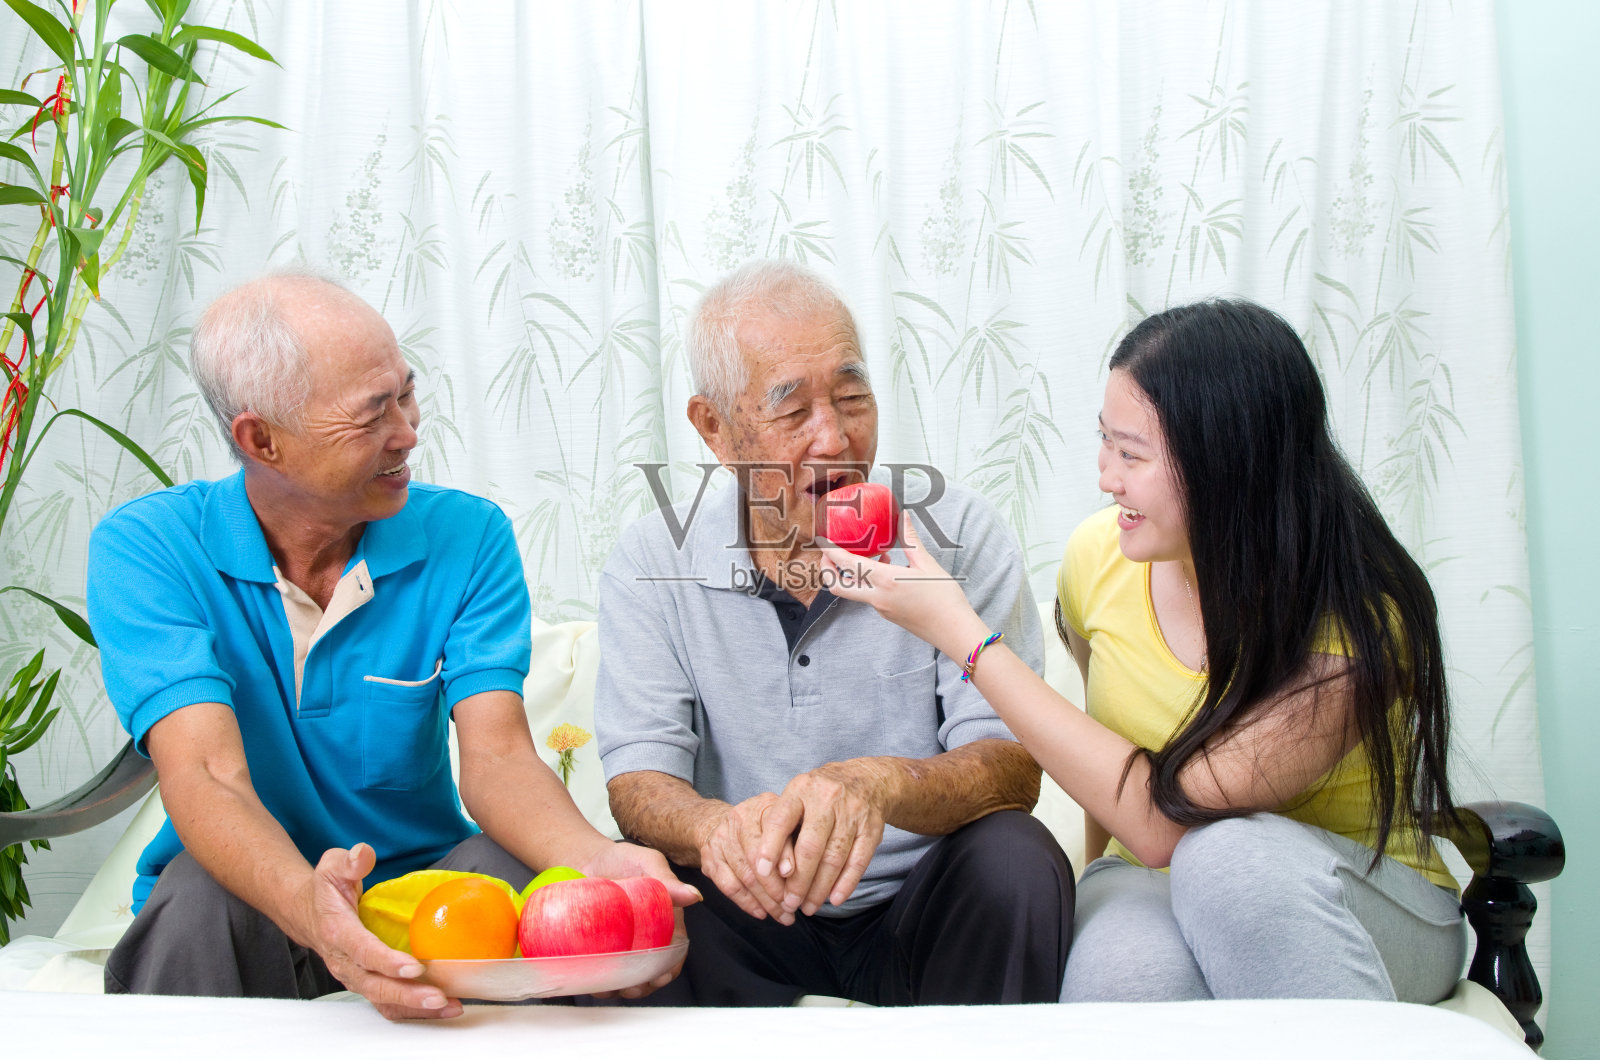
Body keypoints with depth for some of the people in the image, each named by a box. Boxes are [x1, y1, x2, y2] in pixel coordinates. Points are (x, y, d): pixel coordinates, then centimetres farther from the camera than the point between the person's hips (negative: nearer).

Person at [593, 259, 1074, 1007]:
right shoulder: (652, 562, -3)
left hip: (918, 911, 0)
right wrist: (714, 827, -35)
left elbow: (1012, 768, -16)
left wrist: (880, 786, -39)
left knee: (1015, 859, -30)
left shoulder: (958, 535, -8)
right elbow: (637, 783, -10)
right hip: (749, 916, 1)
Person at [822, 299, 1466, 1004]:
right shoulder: (1100, 555, -8)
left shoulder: (1356, 620, -25)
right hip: (1157, 887, 1)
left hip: (1369, 913, -1)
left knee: (1231, 854, -36)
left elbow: (1166, 820, -30)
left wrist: (959, 632, -28)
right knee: (1120, 976, -36)